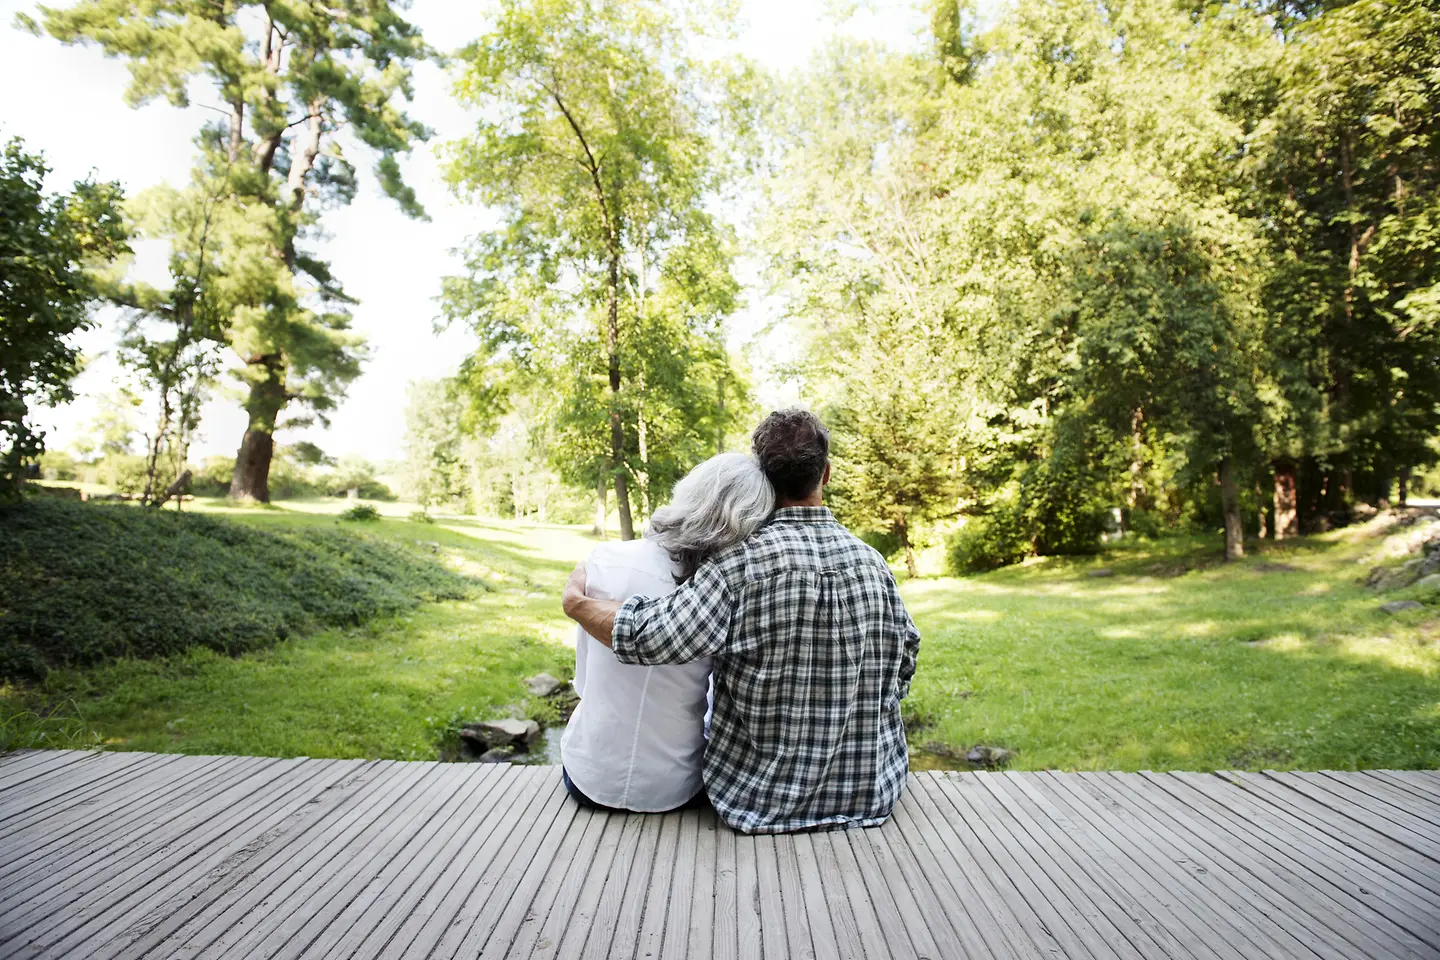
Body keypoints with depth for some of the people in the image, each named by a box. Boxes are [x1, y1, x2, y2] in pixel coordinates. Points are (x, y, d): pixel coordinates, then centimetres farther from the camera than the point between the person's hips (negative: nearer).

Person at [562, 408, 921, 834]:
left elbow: (649, 638, -30)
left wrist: (575, 600, -12)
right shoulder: (874, 563, -6)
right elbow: (903, 673, 4)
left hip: (762, 798, -4)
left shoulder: (741, 561, -21)